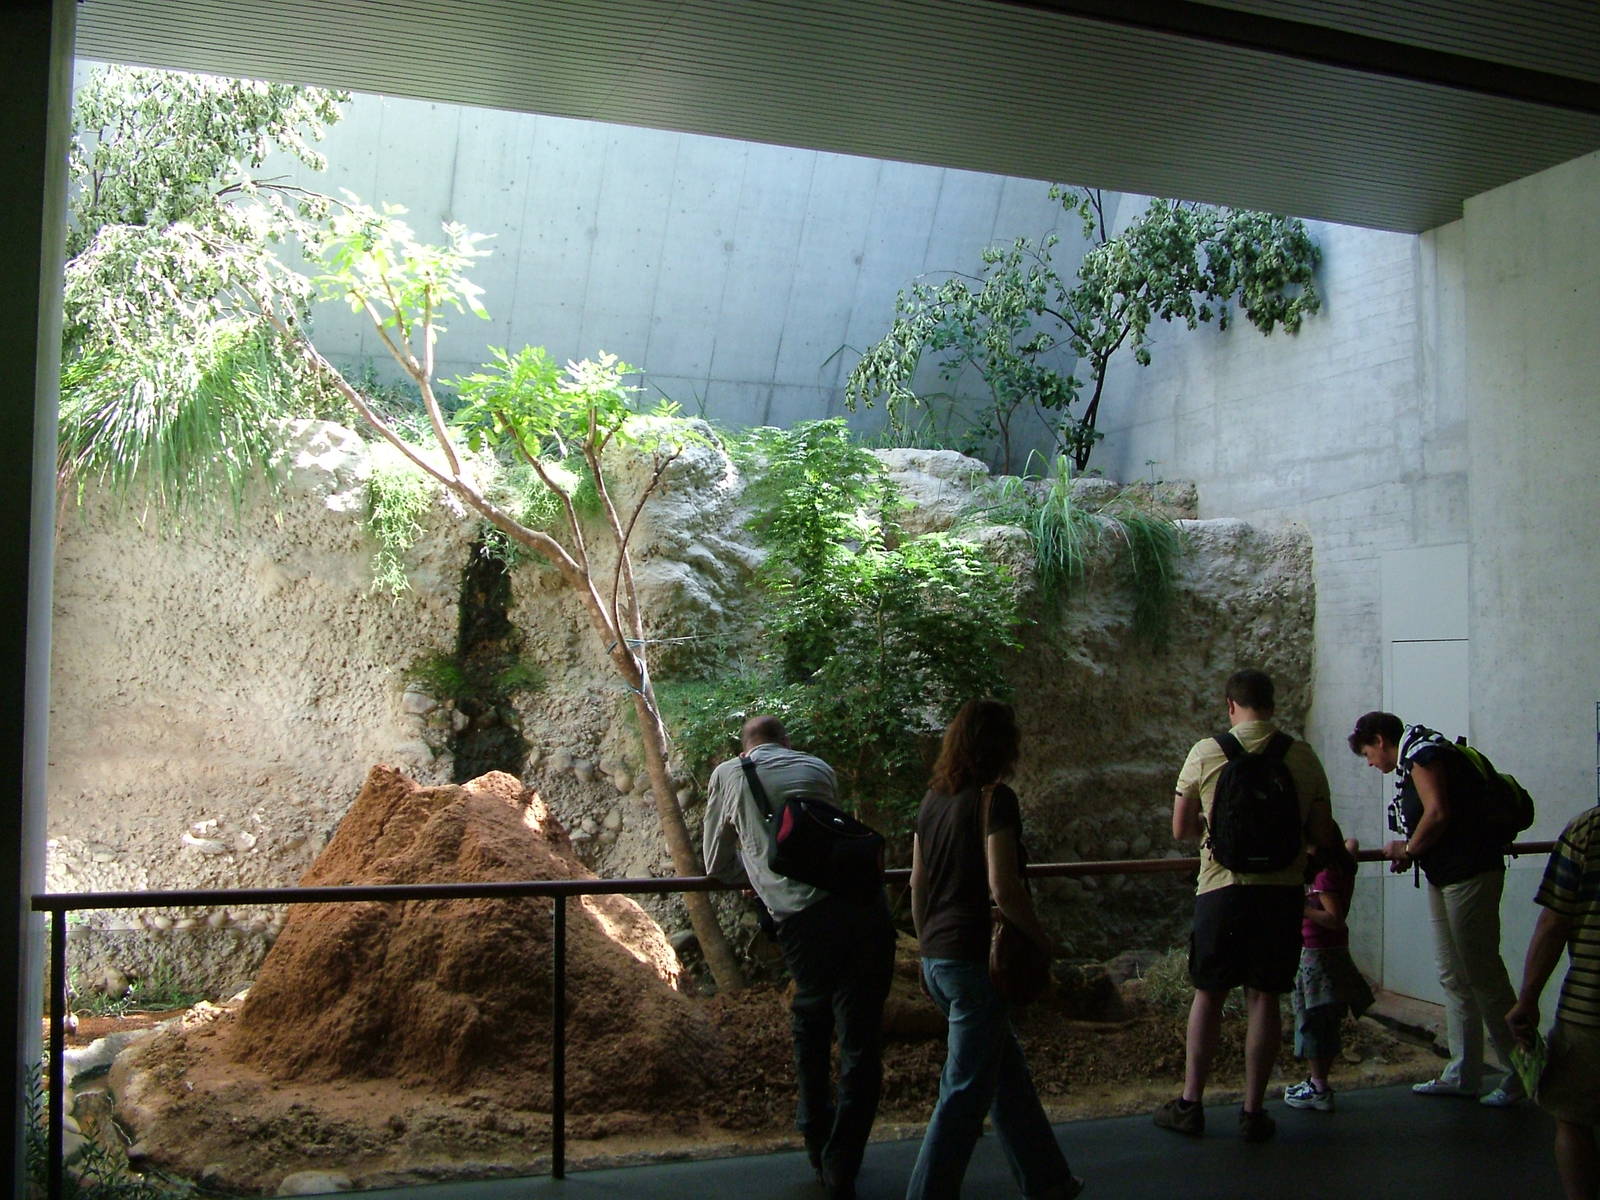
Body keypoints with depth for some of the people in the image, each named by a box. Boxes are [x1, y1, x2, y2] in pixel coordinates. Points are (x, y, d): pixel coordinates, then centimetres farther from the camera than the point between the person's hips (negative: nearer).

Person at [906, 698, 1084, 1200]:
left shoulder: (933, 799, 9)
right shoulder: (994, 799, -14)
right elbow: (1003, 887, -21)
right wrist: (1041, 938, -7)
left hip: (936, 957, 9)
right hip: (976, 960, -9)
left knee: (1006, 1069, 21)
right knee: (964, 1092, 1)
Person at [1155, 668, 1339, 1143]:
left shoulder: (1205, 753, -5)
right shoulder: (1302, 756, -1)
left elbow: (1181, 830, 2)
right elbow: (1324, 835, 2)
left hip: (1222, 888, -1)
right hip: (1283, 889, 1)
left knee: (1208, 994, 11)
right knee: (1264, 997, 9)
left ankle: (1190, 1103, 18)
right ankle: (1253, 1111, 15)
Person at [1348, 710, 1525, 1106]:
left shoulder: (1423, 755, -12)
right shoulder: (1413, 761, 18)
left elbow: (1438, 813, -22)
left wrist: (1408, 848, -9)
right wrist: (1409, 853, 5)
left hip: (1469, 876, -10)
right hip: (1445, 879, 10)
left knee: (1483, 977, -5)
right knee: (1453, 979, 11)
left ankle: (1519, 1074, 4)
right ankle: (1463, 1075, 15)